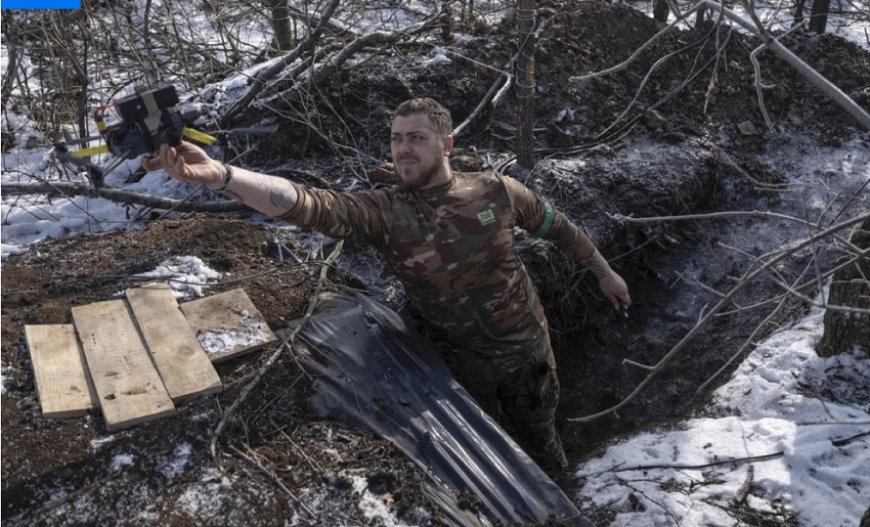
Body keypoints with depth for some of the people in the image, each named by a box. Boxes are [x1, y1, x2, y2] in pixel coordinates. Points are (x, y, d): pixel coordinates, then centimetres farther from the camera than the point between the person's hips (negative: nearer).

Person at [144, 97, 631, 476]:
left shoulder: (496, 190, -16)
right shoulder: (384, 212, -21)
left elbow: (559, 228, 1)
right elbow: (310, 205, -37)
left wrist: (604, 272, 13)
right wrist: (219, 175, -53)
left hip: (527, 347, 1)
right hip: (466, 360, -1)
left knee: (537, 433, 24)